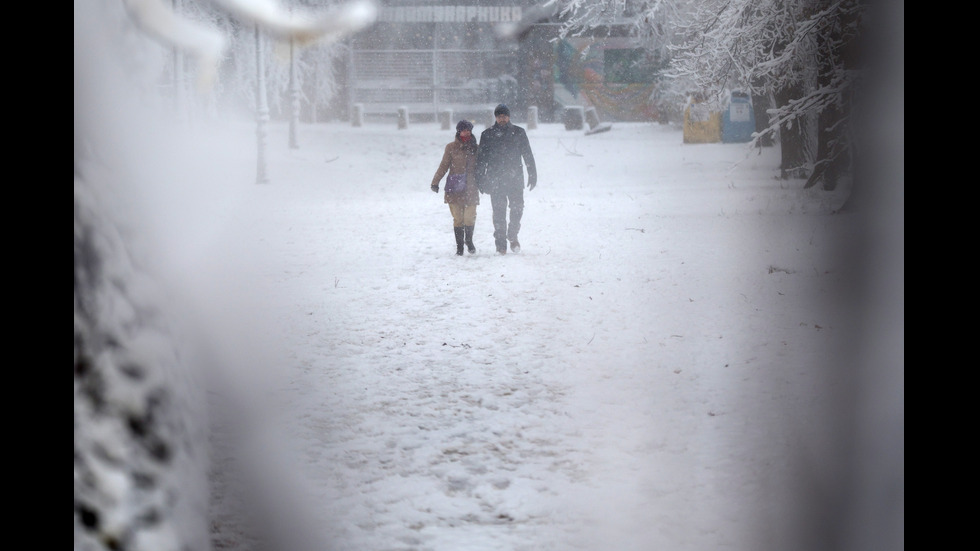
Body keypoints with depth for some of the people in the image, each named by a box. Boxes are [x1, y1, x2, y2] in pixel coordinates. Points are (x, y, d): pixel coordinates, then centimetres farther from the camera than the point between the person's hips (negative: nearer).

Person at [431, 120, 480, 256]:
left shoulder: (475, 148, 11)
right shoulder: (451, 147, 4)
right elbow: (444, 166, 5)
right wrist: (435, 182, -1)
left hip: (471, 188, 2)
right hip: (454, 188, -1)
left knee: (470, 217, -7)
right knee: (458, 218, -3)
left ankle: (469, 240, 18)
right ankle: (459, 246, 9)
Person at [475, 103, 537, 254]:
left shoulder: (518, 133, 7)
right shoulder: (487, 135, 6)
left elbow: (528, 155, 10)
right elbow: (481, 158, 8)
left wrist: (533, 175, 5)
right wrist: (480, 180, 3)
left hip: (515, 179, 0)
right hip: (495, 180, 0)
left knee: (517, 209, -4)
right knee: (499, 213, -1)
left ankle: (513, 236, 20)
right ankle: (500, 244, 5)